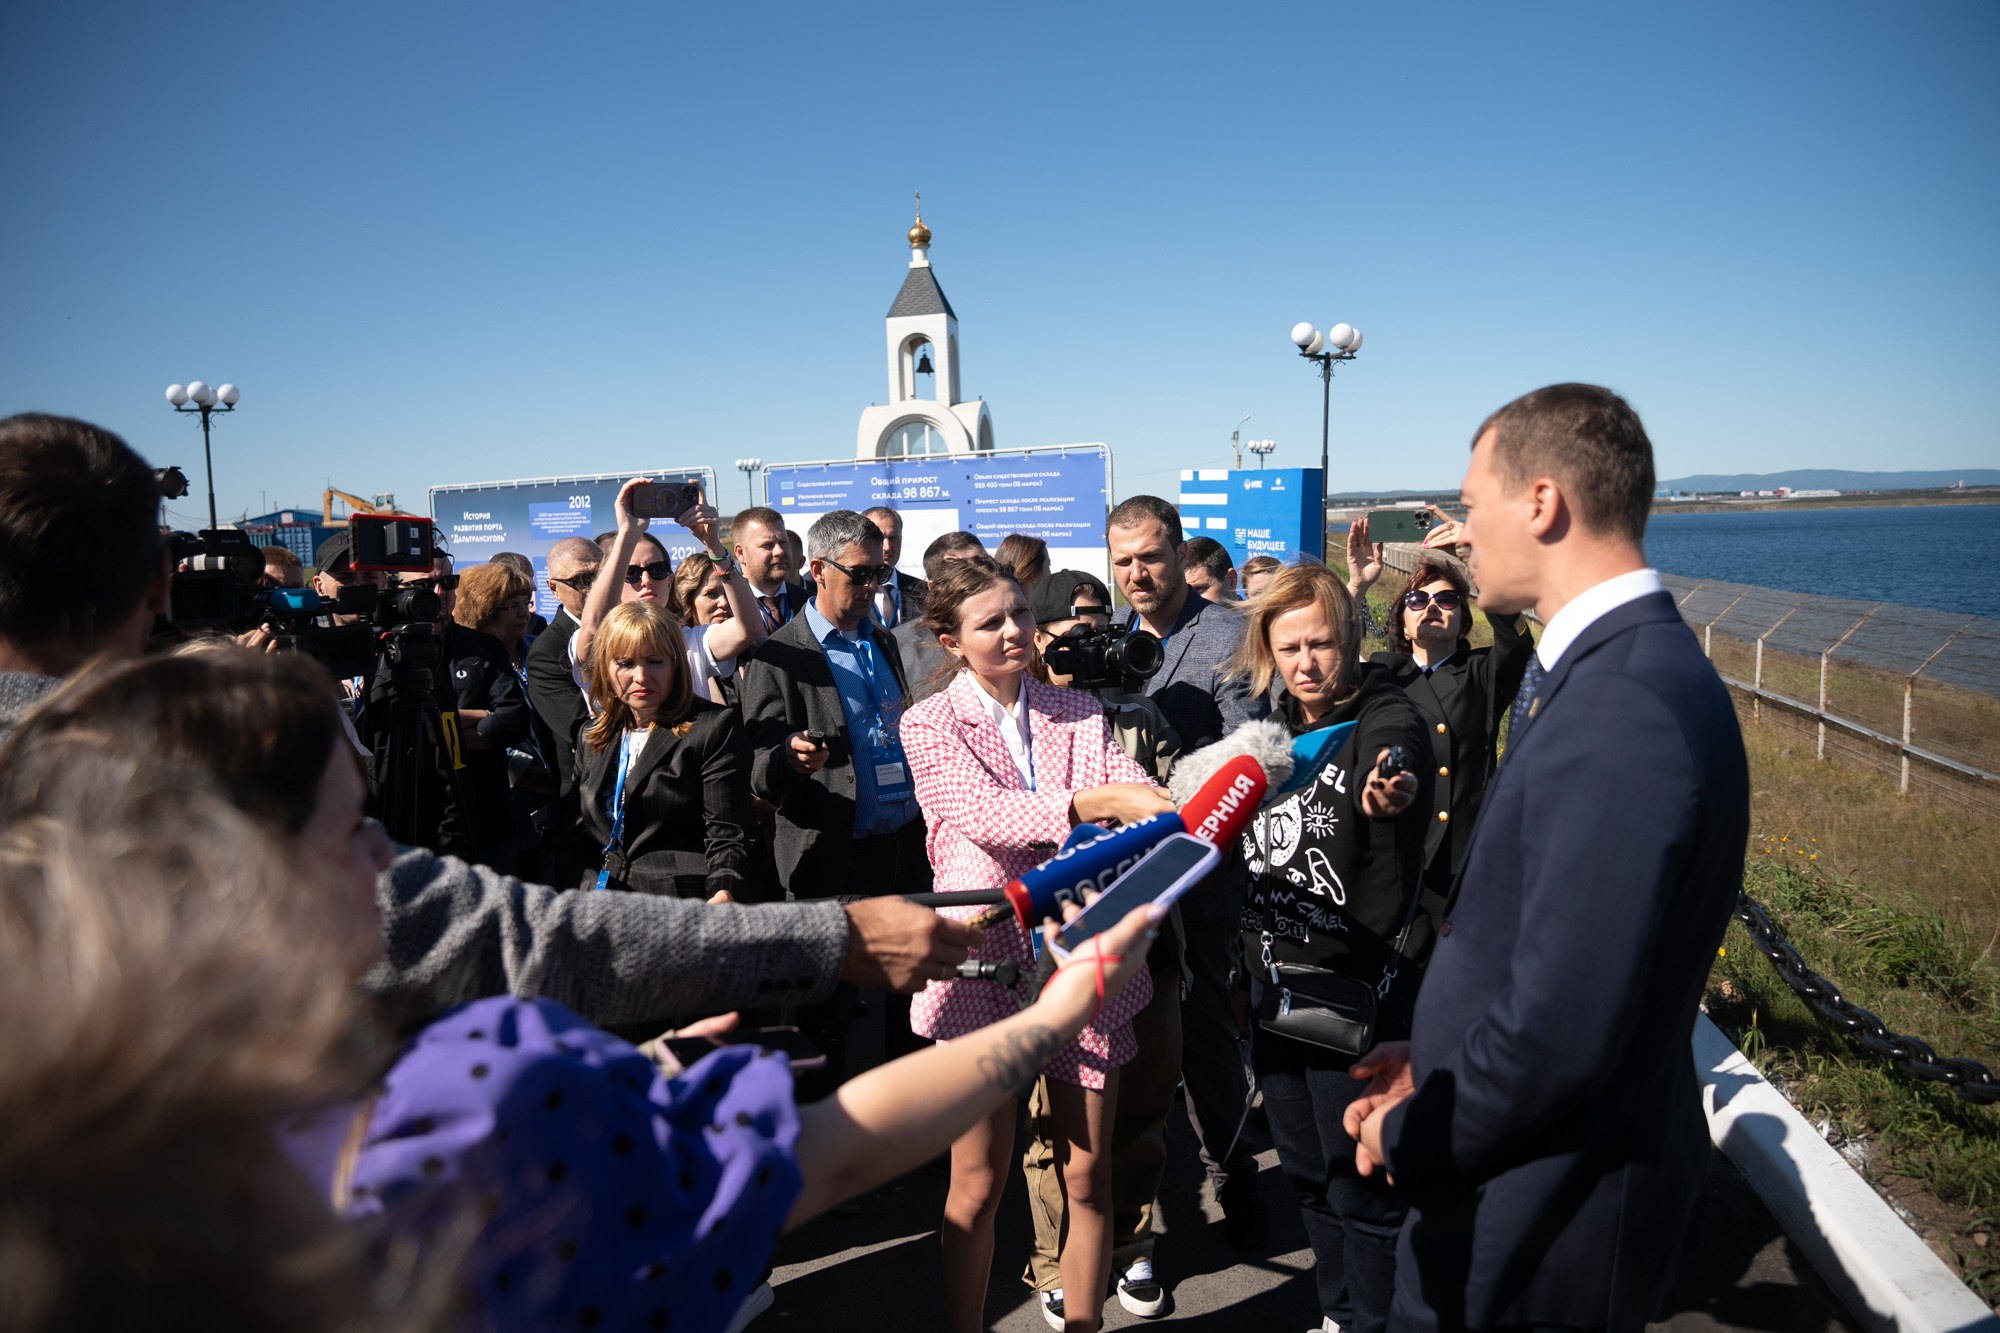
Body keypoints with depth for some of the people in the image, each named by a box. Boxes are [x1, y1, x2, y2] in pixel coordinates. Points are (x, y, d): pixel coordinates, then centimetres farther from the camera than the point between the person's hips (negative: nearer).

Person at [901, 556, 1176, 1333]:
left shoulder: (1080, 715, 9)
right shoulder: (929, 725, -2)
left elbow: (1134, 796, -6)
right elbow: (985, 815, -19)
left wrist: (1175, 814, -29)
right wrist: (1093, 802, -34)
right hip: (986, 961, -3)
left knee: (1087, 1176, 12)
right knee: (979, 1183, 9)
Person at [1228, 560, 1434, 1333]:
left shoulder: (1390, 725, -14)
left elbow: (1394, 884, -30)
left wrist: (1387, 809, -52)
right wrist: (1246, 970, 19)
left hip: (1356, 991, -7)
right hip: (1276, 984, 7)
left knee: (1360, 1183, 5)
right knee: (1305, 1168, 21)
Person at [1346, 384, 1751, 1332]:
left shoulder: (1622, 712, -30)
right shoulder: (1618, 668, 3)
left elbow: (1556, 1033, -30)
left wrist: (1409, 1136, -14)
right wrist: (1438, 1061, 7)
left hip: (1533, 1231, -9)